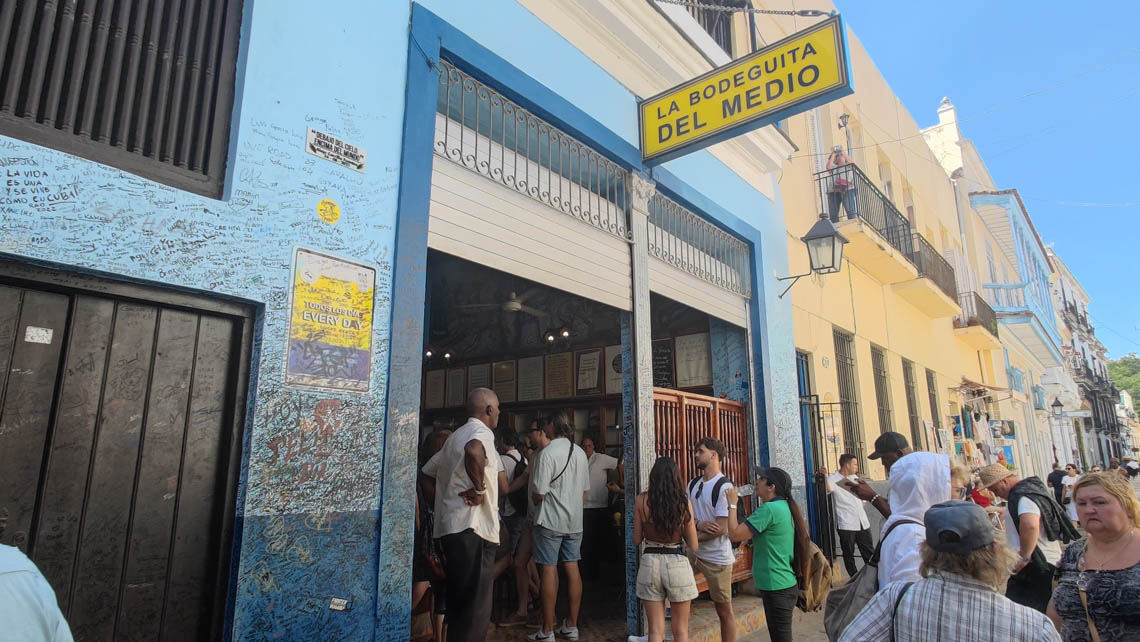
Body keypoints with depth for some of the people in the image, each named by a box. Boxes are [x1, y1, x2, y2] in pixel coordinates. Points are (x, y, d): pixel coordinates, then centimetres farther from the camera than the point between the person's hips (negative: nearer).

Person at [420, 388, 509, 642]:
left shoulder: (455, 436, 21)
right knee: (476, 610, -4)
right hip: (472, 529, -9)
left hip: (449, 527, 10)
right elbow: (474, 451, -33)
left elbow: (427, 472, 26)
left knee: (459, 604, 18)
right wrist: (479, 489, -22)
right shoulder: (482, 432, -8)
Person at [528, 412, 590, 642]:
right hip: (575, 520, 6)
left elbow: (540, 493, -15)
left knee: (549, 570, 0)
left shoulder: (547, 453, -15)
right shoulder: (580, 453, 6)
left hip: (550, 520, -6)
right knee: (572, 568, 11)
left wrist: (533, 497, 6)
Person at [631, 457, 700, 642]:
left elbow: (636, 540, 2)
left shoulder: (642, 500, -5)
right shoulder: (684, 503, -7)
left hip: (650, 563, 1)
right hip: (677, 564, -1)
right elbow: (693, 545, -2)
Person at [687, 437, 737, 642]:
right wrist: (698, 524, -15)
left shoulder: (724, 487, -17)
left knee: (724, 610, 6)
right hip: (693, 553, 7)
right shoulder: (693, 484, 7)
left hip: (717, 557, -7)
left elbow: (721, 528, -20)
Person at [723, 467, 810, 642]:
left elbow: (735, 534, -19)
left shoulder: (768, 509, -21)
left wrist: (732, 504, -10)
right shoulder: (785, 507, 8)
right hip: (786, 584, 10)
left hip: (776, 588, -10)